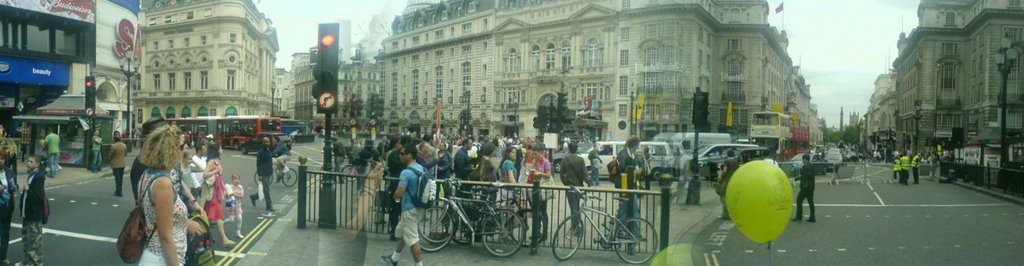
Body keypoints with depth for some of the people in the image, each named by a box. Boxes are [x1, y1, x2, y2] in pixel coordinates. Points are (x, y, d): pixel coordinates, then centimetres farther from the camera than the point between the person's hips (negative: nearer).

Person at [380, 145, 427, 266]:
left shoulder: (406, 172, -24)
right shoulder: (422, 169, 4)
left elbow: (398, 193, -27)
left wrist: (396, 197, -6)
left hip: (410, 209, -10)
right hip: (419, 207, 10)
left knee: (412, 239, 1)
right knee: (403, 232, 23)